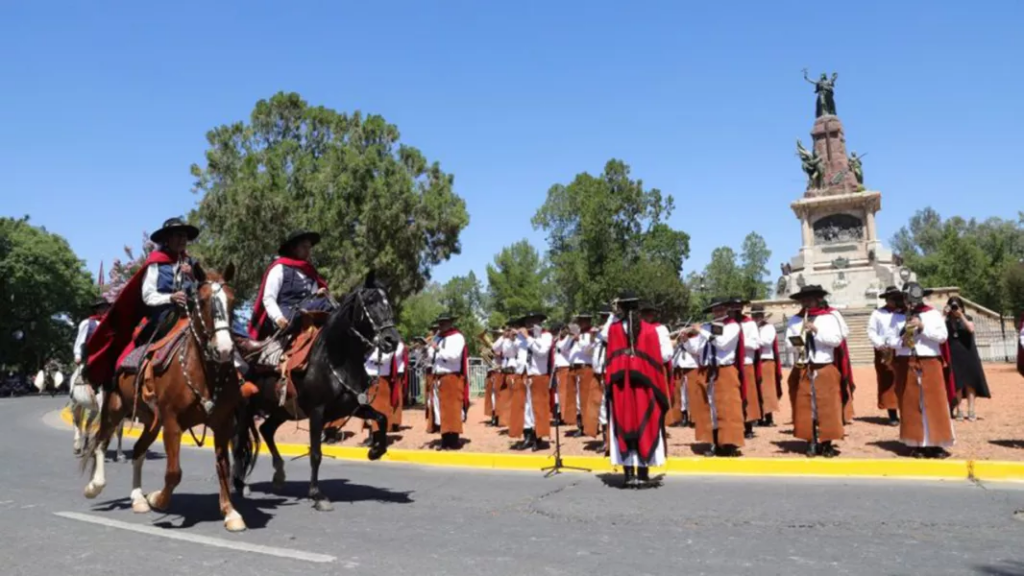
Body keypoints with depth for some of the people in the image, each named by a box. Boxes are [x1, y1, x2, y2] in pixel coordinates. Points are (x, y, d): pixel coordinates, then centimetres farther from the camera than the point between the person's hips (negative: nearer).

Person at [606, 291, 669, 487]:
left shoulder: (614, 329, 0)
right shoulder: (650, 330, -1)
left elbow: (611, 358, 0)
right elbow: (656, 360, -2)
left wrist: (610, 383, 5)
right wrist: (660, 388, 4)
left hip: (620, 384, 0)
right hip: (644, 382, 0)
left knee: (624, 426, 5)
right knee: (645, 425, 6)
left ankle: (629, 474, 3)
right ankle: (643, 474, 8)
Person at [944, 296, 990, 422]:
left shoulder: (967, 318, 4)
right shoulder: (947, 321, 3)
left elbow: (971, 329, -15)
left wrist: (961, 315, -19)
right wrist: (944, 315, -17)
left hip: (968, 353, 0)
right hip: (953, 354, 0)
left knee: (970, 381, -1)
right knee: (957, 383, 2)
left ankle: (971, 410, 4)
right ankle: (959, 410, 9)